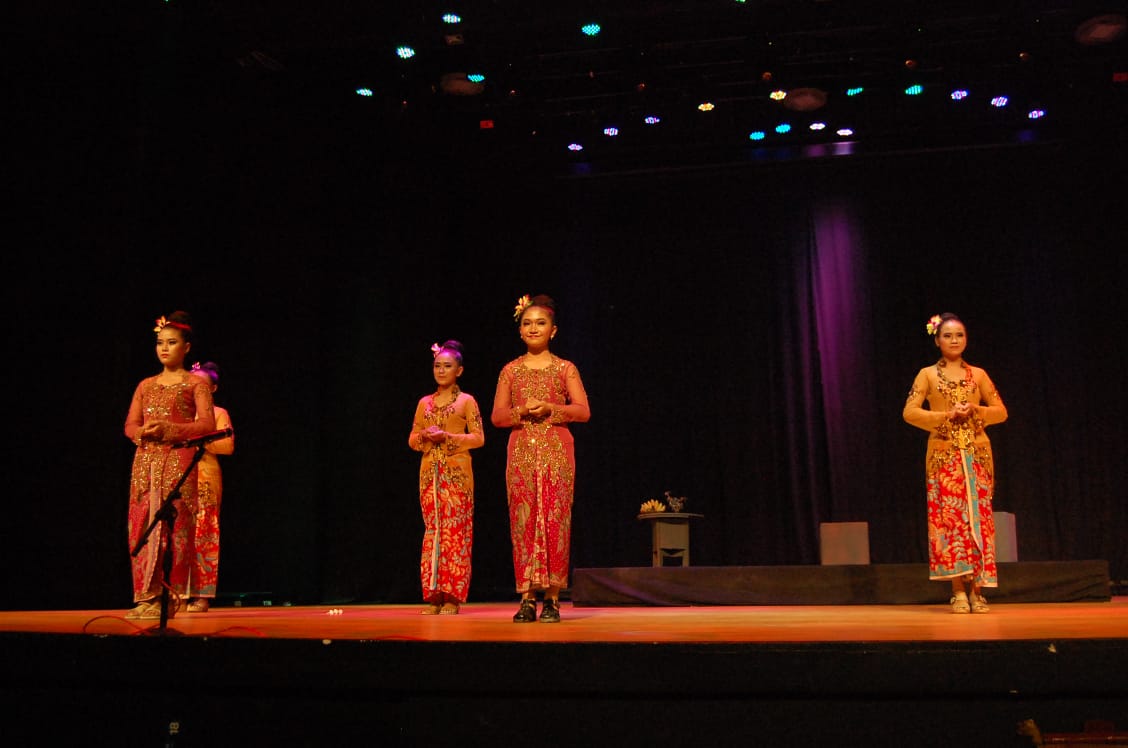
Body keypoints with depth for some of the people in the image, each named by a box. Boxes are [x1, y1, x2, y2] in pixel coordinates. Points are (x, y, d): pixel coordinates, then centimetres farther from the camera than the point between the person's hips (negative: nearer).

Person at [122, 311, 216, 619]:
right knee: (142, 526, 0)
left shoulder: (195, 383, 4)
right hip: (145, 462, 5)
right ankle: (147, 596, 5)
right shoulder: (146, 385, 18)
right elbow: (129, 425, 16)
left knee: (174, 527, -7)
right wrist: (144, 431, -8)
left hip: (178, 461, -5)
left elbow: (208, 424, -6)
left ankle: (169, 598, -3)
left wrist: (169, 430, -16)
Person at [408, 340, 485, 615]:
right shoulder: (425, 402, 15)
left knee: (455, 531, -8)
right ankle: (434, 596, 6)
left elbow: (479, 438, -3)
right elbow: (412, 440, 16)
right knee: (431, 530, 2)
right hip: (429, 472, 4)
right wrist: (425, 436, -6)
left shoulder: (466, 401, 3)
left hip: (457, 473, -4)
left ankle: (452, 598, -4)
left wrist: (447, 436, -13)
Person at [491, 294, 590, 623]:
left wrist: (549, 407, -12)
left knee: (555, 521, -5)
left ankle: (552, 598, 2)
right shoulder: (511, 370, 11)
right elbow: (496, 416, 8)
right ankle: (527, 598, 3)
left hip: (556, 453, -1)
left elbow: (583, 411, 0)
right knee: (522, 522, -3)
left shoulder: (565, 369, 6)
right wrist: (522, 411, -10)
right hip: (521, 453, 2)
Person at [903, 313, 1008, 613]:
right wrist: (946, 416, -13)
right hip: (944, 455, -2)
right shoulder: (927, 374, 5)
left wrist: (975, 411, -8)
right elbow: (910, 412, -4)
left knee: (978, 517, -2)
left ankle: (976, 590, 3)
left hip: (977, 454, 2)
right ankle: (959, 592, -2)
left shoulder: (978, 374, 11)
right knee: (950, 518, -5)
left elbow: (1001, 411, 10)